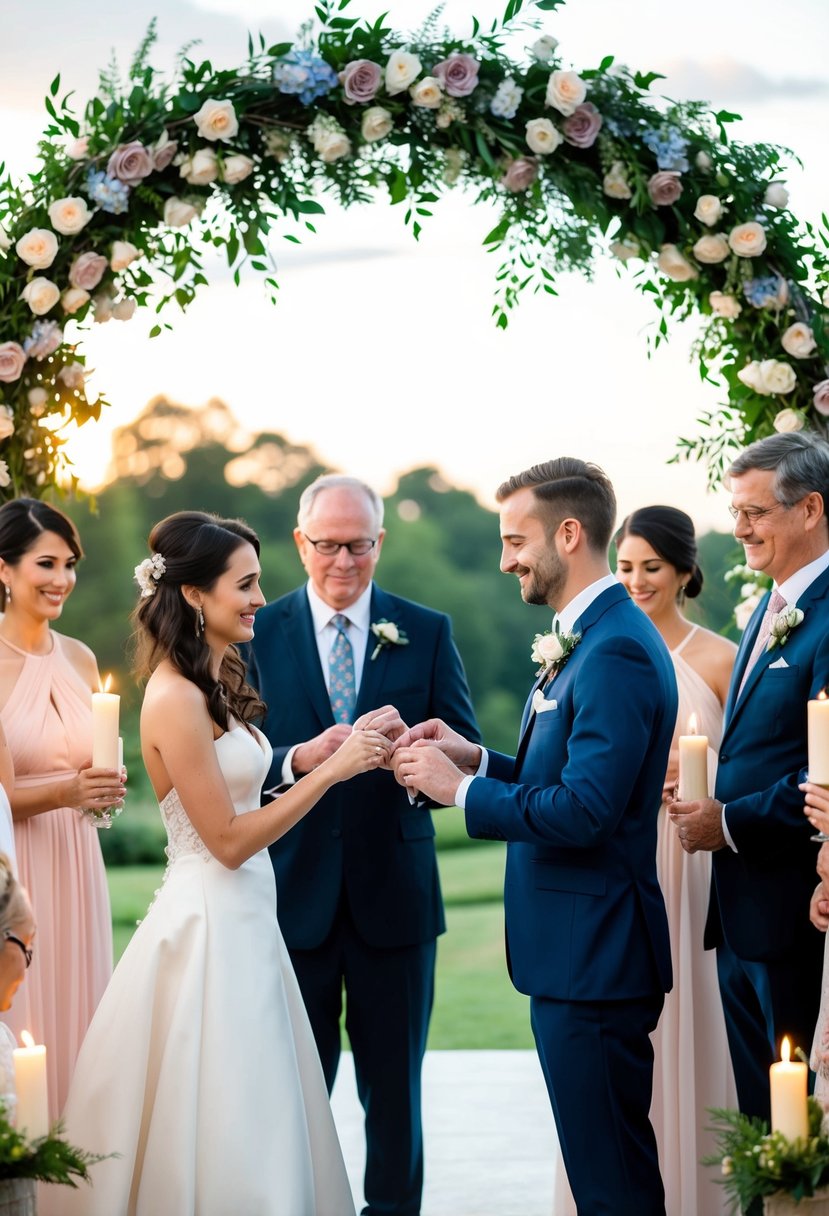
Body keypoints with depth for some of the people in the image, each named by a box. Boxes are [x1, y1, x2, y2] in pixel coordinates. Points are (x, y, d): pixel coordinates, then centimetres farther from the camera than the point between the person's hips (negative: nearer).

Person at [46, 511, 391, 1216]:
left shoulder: (216, 682, 10)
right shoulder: (175, 699, -19)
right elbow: (228, 841, -18)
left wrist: (335, 750, 6)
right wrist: (330, 769, -18)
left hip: (244, 916, 10)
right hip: (209, 925, -10)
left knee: (258, 1117, 15)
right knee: (219, 1122, -1)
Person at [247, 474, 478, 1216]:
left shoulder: (427, 632, 3)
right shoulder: (260, 633, 2)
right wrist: (299, 760, -24)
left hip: (393, 893, 1)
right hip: (294, 894, 0)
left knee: (395, 1080, 10)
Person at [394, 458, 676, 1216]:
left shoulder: (616, 651, -19)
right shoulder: (584, 639, 14)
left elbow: (585, 811, -26)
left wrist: (459, 790, -16)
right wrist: (479, 760, 5)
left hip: (593, 953, -11)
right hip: (576, 949, 11)